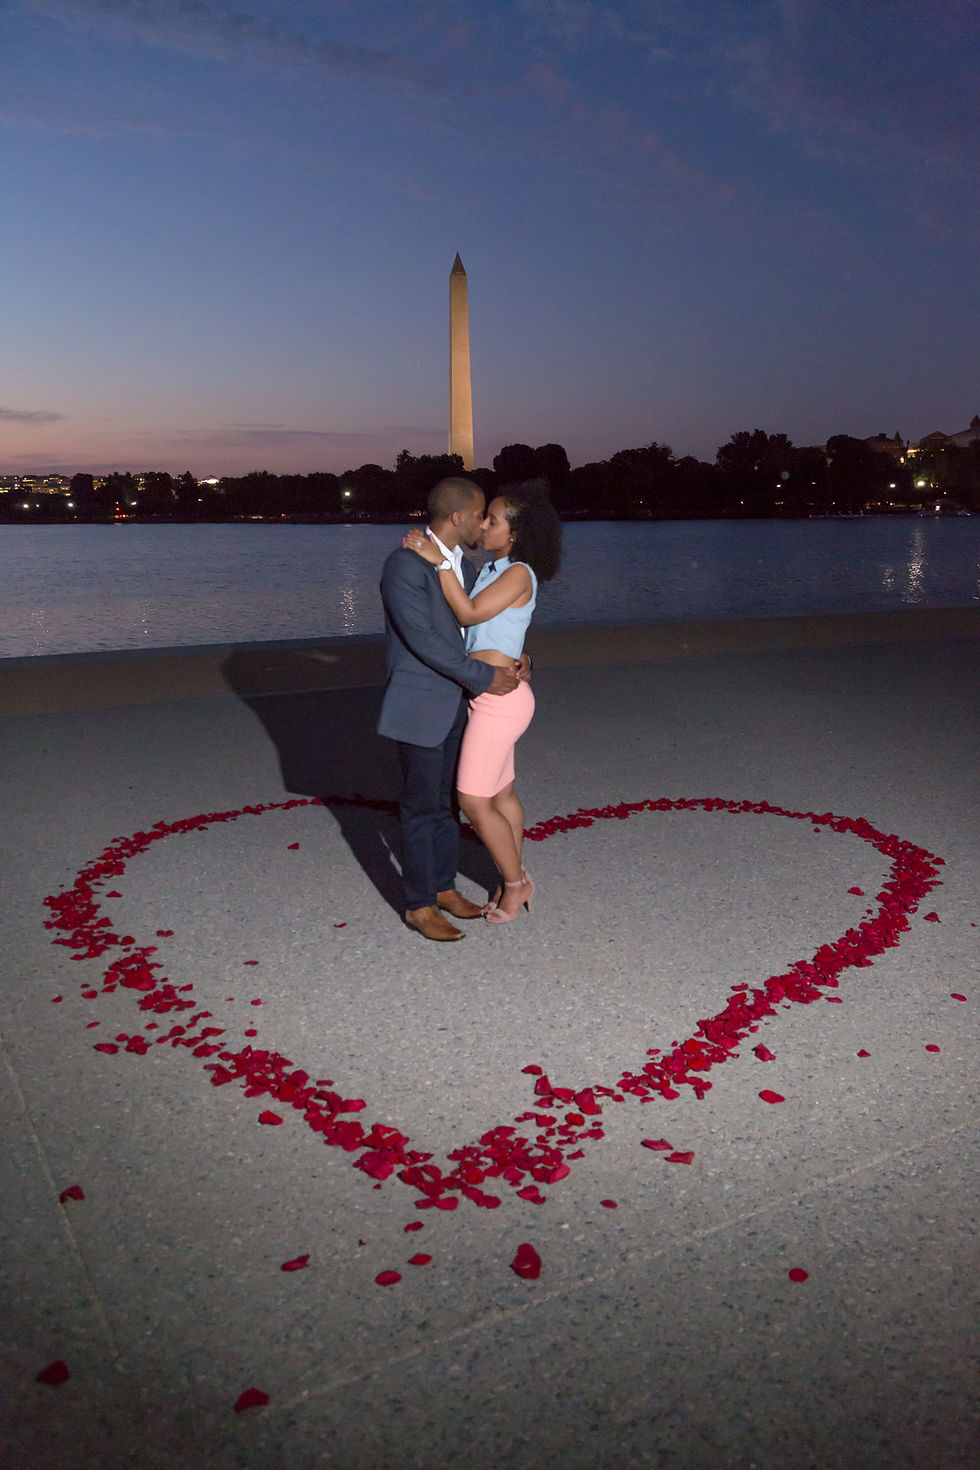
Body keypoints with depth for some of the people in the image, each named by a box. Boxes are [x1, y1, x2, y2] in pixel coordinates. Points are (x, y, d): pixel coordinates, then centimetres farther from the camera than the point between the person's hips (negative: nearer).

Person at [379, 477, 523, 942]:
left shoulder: (462, 564, 7)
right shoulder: (405, 564, -20)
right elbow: (422, 639, -24)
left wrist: (508, 658, 3)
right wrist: (484, 677, -20)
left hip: (454, 702, 8)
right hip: (419, 706, -8)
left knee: (447, 799, 17)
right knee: (421, 807, 3)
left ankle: (444, 888, 31)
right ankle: (419, 906, 16)